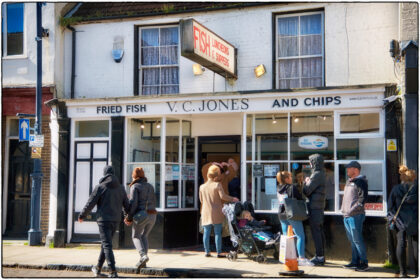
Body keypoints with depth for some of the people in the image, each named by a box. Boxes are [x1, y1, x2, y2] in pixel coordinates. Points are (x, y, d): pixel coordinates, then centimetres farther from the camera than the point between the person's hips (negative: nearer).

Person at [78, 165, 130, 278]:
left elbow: (90, 203, -5)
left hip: (104, 220, -5)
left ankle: (113, 272, -14)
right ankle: (98, 269, 28)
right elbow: (126, 205, 12)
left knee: (107, 245, -6)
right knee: (105, 244, 18)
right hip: (116, 220, 5)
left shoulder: (100, 187, -7)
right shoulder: (120, 188, 8)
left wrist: (82, 215, 9)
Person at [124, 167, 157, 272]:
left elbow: (133, 203, -12)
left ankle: (143, 255, -11)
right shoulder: (150, 186, 15)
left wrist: (129, 218, -5)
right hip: (152, 215, 6)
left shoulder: (134, 187, -4)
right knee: (144, 236, 19)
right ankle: (143, 261, 11)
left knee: (136, 236, 11)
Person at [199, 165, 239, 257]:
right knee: (217, 233, 1)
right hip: (216, 213, -4)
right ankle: (219, 252, 2)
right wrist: (232, 199, -6)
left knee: (206, 232, 8)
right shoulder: (217, 185, -9)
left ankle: (207, 252, 11)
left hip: (206, 213, 4)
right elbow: (223, 196, -19)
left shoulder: (202, 187, 5)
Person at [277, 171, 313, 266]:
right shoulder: (292, 188, -13)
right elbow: (300, 199, -9)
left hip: (281, 215, 7)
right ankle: (302, 258, -8)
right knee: (300, 236, -3)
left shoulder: (279, 189, 7)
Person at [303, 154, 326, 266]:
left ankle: (319, 257, -5)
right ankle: (320, 256, 19)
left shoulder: (316, 175, -16)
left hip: (315, 207, -10)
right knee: (320, 231, 13)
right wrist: (308, 182, 5)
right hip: (320, 206, 10)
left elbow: (307, 191, -16)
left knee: (316, 232, -7)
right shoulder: (321, 174, 16)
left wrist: (306, 182, 1)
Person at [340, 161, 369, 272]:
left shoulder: (361, 181, -8)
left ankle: (364, 263, 1)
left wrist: (351, 210, -17)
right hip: (347, 216, 9)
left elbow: (362, 199, -15)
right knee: (352, 240, 12)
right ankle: (355, 262, 19)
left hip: (355, 216, -9)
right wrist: (344, 210, 13)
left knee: (357, 239, -7)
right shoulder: (349, 181, 18)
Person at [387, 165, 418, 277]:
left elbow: (390, 206, -1)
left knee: (401, 244, 2)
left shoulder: (396, 189, 1)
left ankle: (403, 272, 0)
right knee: (416, 245, 6)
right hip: (414, 220, -1)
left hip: (400, 220, 1)